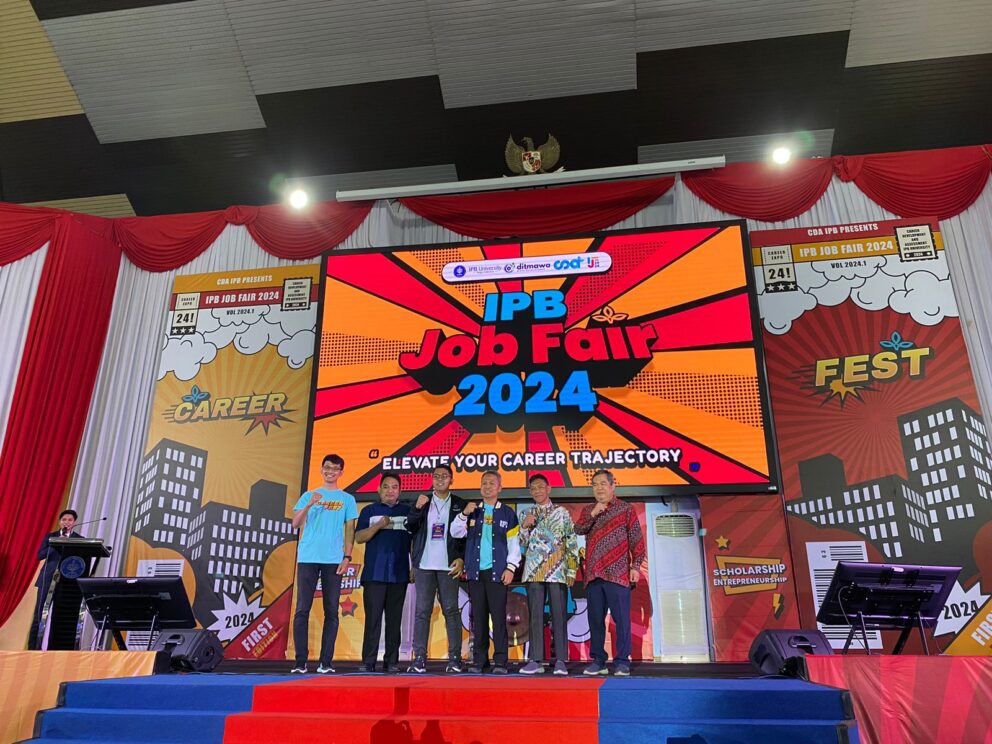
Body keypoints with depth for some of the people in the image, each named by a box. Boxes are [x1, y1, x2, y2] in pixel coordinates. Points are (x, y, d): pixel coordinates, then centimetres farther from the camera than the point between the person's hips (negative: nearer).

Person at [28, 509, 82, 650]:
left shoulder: (79, 539, 6)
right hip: (48, 579, 1)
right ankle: (32, 648, 7)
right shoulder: (50, 536, 9)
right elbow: (40, 555, -3)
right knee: (39, 614, 0)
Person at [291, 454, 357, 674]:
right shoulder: (308, 496, 14)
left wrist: (347, 557, -3)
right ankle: (300, 661, 3)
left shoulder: (347, 499, 12)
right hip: (307, 558, 1)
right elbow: (295, 523, 3)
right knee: (302, 609, -2)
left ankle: (326, 662, 4)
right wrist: (309, 504, -13)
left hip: (333, 560, 0)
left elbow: (349, 530, 8)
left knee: (331, 611, -1)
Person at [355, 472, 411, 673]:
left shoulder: (408, 511, 13)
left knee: (394, 618, 2)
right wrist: (379, 525, -12)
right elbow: (358, 537, 1)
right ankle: (368, 661, 0)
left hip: (399, 574, 1)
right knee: (373, 617, -4)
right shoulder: (369, 511, 11)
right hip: (374, 573, -1)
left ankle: (392, 661, 6)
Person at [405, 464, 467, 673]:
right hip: (424, 564, 1)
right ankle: (419, 658, 4)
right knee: (422, 611, 0)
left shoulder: (460, 505, 9)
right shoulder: (421, 502, 14)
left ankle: (454, 659, 2)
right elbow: (410, 527, 3)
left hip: (448, 565, -1)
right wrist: (417, 508, -13)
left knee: (451, 610, -2)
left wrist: (461, 559, -6)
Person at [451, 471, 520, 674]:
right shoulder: (472, 511, 13)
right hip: (476, 571, 2)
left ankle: (500, 661, 2)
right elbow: (455, 532, 5)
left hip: (497, 571, -2)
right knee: (478, 617, 4)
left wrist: (511, 567, -5)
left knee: (498, 616, -4)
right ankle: (479, 660, 11)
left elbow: (513, 543, 4)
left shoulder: (507, 513, 7)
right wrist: (464, 514, -10)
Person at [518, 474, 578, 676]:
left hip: (557, 572, -2)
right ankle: (536, 660, 8)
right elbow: (521, 546, 10)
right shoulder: (527, 516, 13)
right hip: (533, 573, 3)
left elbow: (572, 543, 3)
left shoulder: (562, 513, 5)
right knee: (535, 616, 3)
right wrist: (524, 527, -6)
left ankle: (560, 661, 2)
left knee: (558, 615, -3)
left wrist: (571, 571, -3)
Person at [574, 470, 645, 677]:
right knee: (595, 619, 7)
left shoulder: (626, 509, 5)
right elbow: (578, 530, 0)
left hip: (618, 573, -4)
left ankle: (622, 662, 2)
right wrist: (592, 514, -12)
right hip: (593, 574, 4)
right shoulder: (588, 511, 16)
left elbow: (637, 541, 2)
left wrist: (636, 566, -5)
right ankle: (598, 661, 15)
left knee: (621, 618, -4)